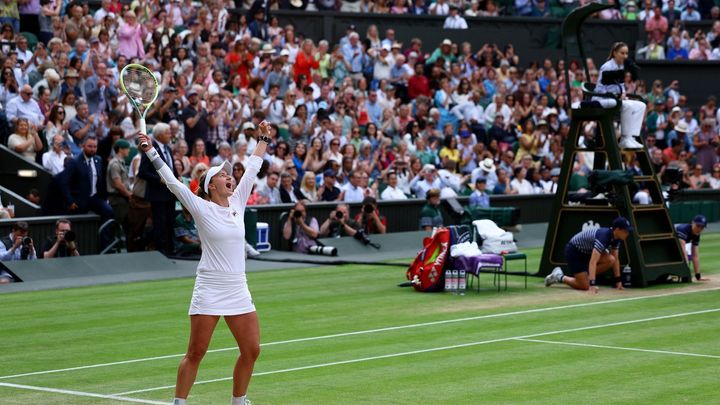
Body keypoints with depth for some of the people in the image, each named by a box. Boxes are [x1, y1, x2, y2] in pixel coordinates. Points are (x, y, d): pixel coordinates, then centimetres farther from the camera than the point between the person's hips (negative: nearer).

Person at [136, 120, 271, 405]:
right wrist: (150, 151, -17)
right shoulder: (202, 208, -5)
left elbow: (252, 170, 18)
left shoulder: (237, 203, 8)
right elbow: (172, 182, -11)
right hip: (209, 290, -5)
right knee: (195, 353, -3)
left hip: (238, 290, 5)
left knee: (251, 351, 5)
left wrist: (263, 139, 25)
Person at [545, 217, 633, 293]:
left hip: (587, 251, 8)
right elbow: (593, 262, -42)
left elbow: (615, 259, 5)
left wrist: (618, 280, 2)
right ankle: (560, 277, 8)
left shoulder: (616, 239, -8)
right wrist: (592, 284, -46)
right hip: (573, 251, -8)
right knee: (585, 286, -14)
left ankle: (588, 276, 4)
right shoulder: (603, 236, -35)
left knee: (610, 260, -15)